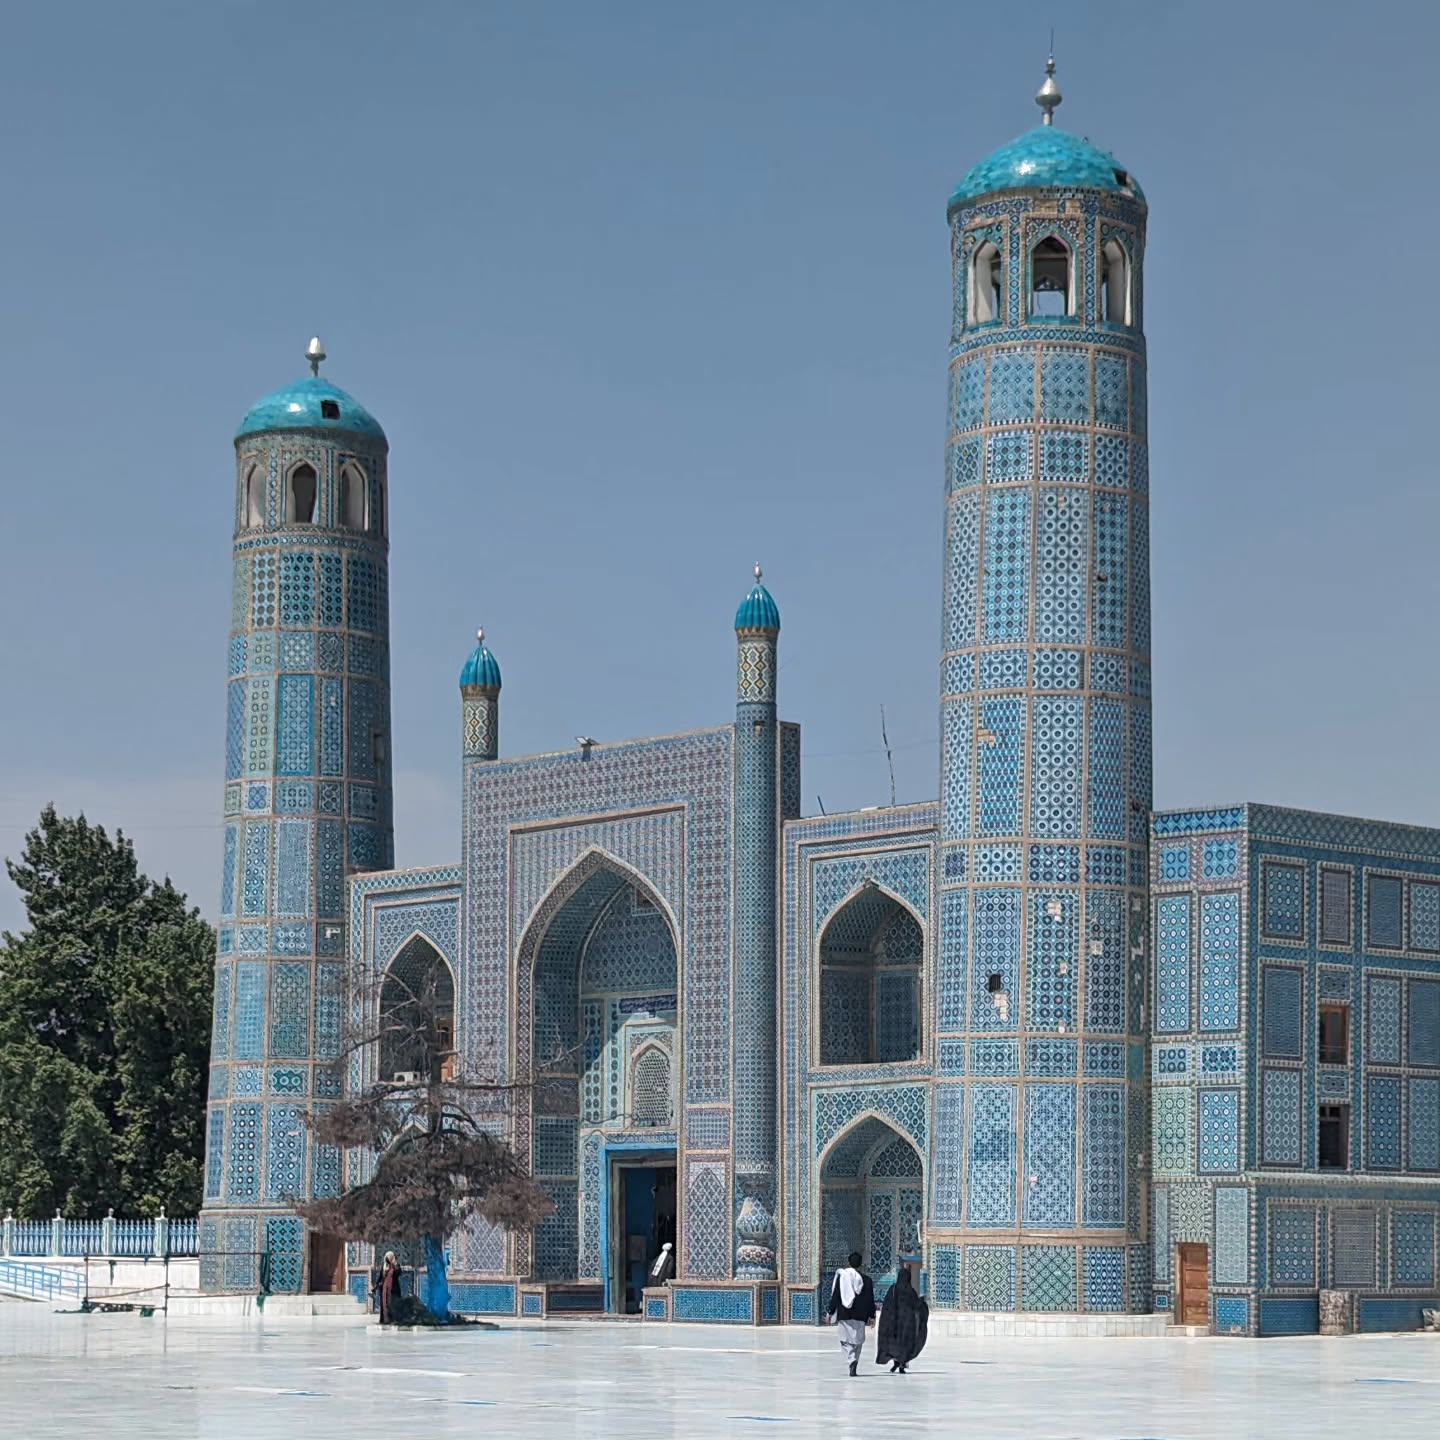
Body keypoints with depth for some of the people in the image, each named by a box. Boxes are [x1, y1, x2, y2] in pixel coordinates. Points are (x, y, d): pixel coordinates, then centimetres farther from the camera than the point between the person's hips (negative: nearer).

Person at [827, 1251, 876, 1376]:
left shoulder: (841, 1277, -3)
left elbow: (834, 1296, -2)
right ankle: (854, 1360, 7)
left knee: (845, 1339, 5)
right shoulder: (866, 1280, 0)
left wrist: (831, 1312, 5)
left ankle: (852, 1359, -20)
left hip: (843, 1315, -1)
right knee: (857, 1341, 13)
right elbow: (870, 1300, 1)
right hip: (859, 1316, 1)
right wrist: (872, 1316, 8)